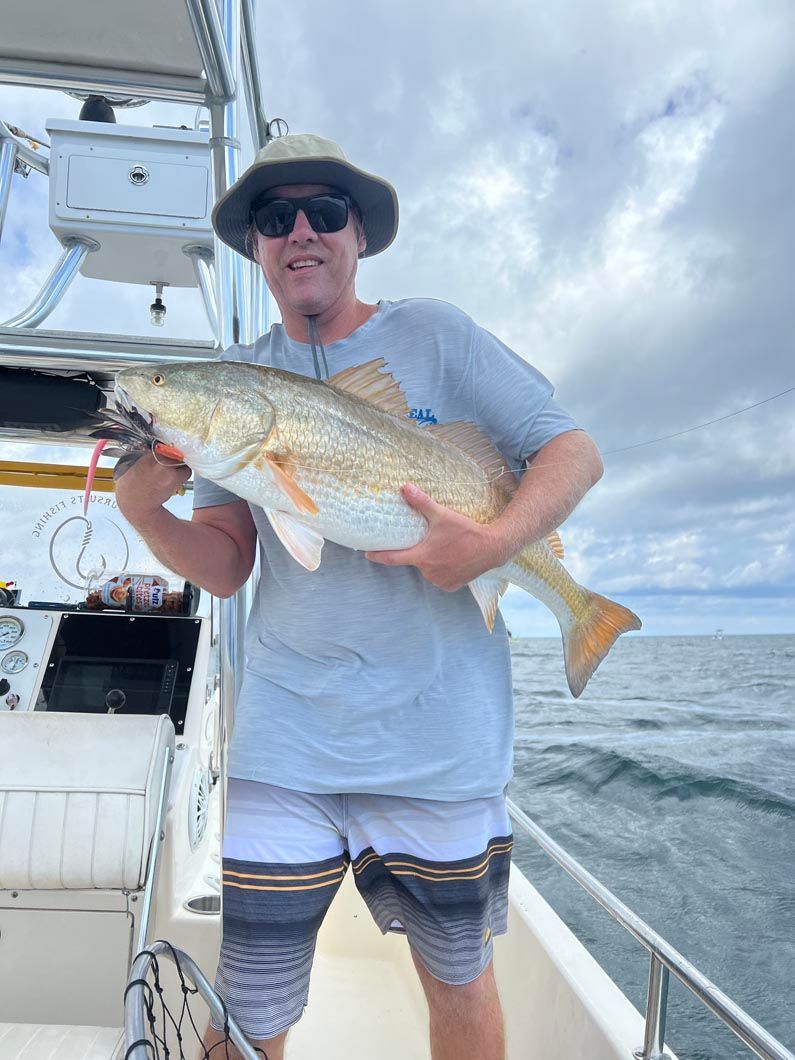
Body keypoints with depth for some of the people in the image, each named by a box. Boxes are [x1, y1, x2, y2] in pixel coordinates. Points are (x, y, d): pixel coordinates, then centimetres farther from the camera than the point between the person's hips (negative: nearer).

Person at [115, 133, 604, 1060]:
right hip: (285, 741, 2)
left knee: (458, 983, 20)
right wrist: (144, 510, -15)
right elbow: (225, 565, 4)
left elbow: (575, 452, -1)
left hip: (437, 733, -1)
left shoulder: (432, 334, 1)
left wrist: (492, 543, -19)